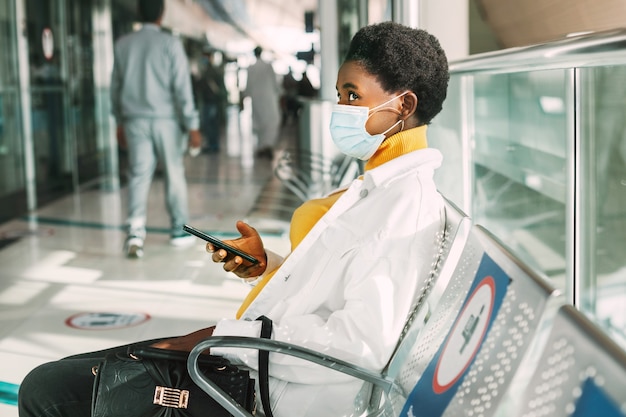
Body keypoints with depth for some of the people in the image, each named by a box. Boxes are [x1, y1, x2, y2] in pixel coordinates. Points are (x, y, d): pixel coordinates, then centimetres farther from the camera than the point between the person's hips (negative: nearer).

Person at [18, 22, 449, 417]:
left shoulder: (407, 207, -18)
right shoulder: (378, 188, 13)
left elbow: (364, 345, -28)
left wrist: (226, 335, -20)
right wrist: (266, 264, 3)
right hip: (244, 362, 10)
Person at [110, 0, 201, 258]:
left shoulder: (123, 44, 6)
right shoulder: (171, 44, -6)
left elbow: (116, 87, 11)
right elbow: (182, 88, -10)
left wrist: (120, 121, 22)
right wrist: (192, 126, -8)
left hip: (135, 120, 3)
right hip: (165, 119, -3)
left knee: (138, 175, 2)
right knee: (174, 174, 10)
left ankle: (135, 230, -15)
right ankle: (179, 231, 19)